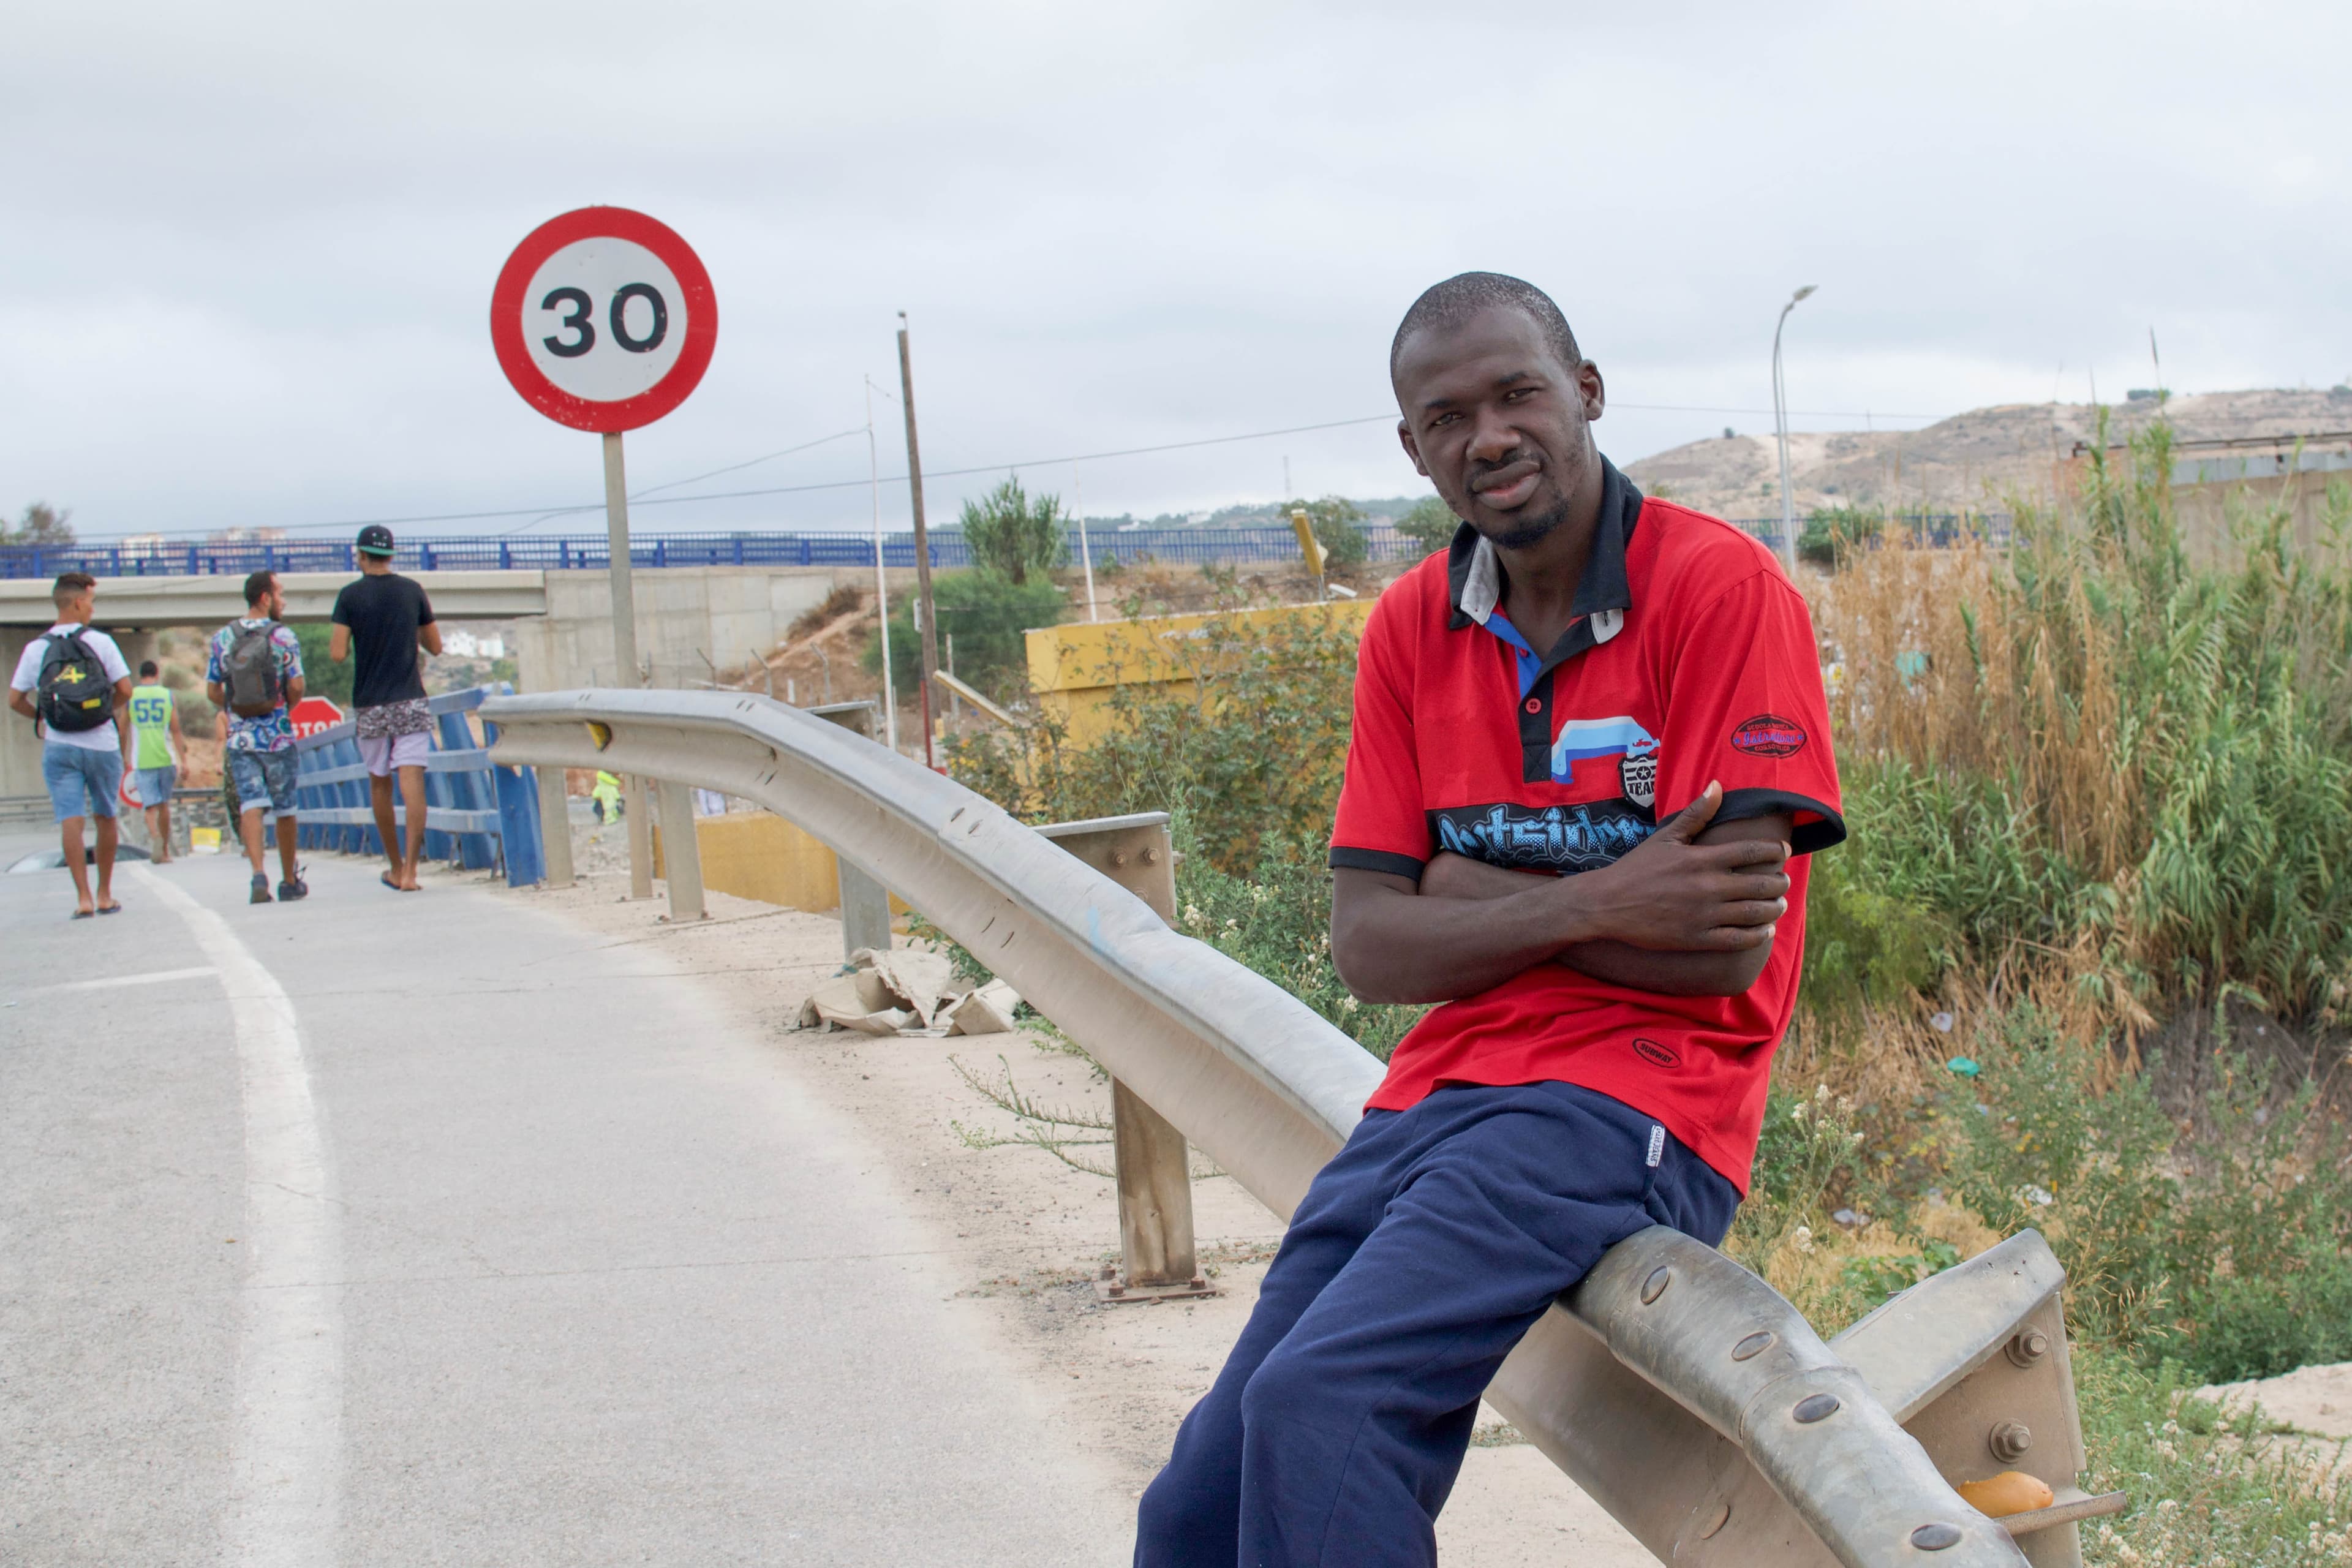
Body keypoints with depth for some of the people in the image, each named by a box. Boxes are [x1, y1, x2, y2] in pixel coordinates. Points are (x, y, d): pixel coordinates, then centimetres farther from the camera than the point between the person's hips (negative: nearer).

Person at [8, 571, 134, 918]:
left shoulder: (36, 648, 1)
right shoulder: (100, 642, -4)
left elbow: (15, 699, 2)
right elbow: (125, 690, -4)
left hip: (59, 746, 0)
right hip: (102, 743, 0)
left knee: (70, 820, -3)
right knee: (106, 818, 13)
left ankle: (84, 898, -11)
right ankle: (105, 895, 19)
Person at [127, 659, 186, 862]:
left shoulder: (130, 696, 3)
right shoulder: (168, 695, 4)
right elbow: (176, 732, 1)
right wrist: (183, 762, 2)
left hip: (142, 760, -1)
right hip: (166, 758, 1)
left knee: (152, 806, -3)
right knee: (164, 804, 15)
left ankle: (155, 836, -31)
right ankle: (165, 851, 21)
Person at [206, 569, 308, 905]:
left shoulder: (222, 639, 4)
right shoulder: (283, 637, -7)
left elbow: (213, 692, 5)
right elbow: (296, 687, -12)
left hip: (240, 738, 2)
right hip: (278, 737, -2)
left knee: (251, 805, -2)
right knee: (284, 809, 10)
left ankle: (258, 873, -23)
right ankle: (290, 882, 21)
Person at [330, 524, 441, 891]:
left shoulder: (350, 596, -3)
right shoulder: (413, 591, 3)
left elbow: (338, 654, -9)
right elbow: (435, 646, 10)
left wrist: (334, 639, 13)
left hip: (370, 705, 0)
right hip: (410, 702, 0)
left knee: (379, 783, 15)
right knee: (413, 784, -6)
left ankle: (396, 868, 23)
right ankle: (409, 872, -16)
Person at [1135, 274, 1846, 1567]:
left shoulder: (1723, 587, -8)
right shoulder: (1411, 628, 9)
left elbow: (1728, 945, -14)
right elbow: (1367, 946, 3)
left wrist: (1474, 893, -6)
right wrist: (1589, 903, -13)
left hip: (1635, 1093, -6)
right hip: (1441, 1088, 6)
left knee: (1319, 1402, -27)